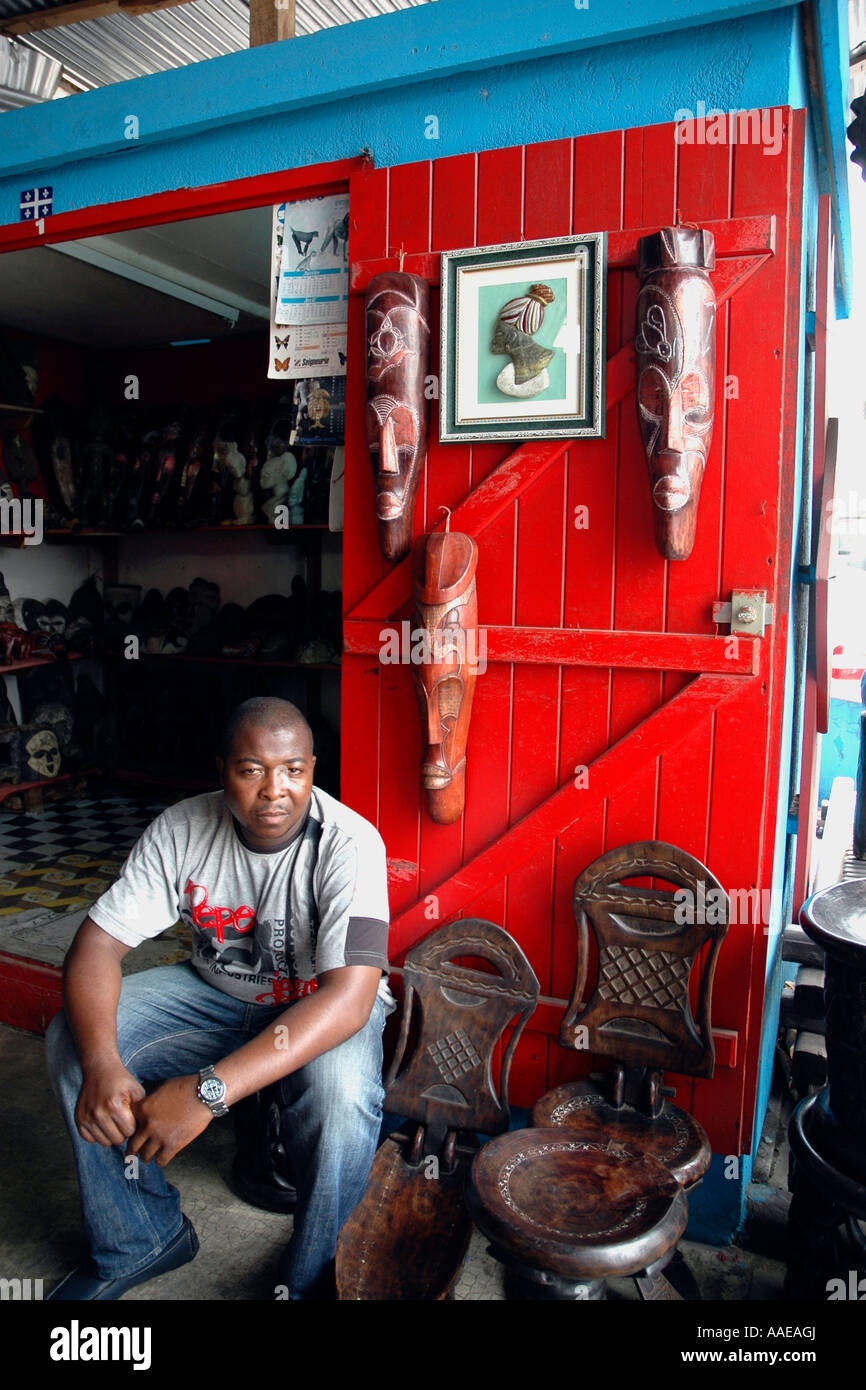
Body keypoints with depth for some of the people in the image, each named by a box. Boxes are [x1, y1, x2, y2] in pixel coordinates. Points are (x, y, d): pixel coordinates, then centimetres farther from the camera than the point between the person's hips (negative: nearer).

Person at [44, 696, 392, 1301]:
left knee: (342, 1093, -35)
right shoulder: (182, 829, -16)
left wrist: (209, 1090, -43)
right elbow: (97, 943, -15)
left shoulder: (349, 843, -29)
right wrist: (101, 1063, -35)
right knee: (72, 1041, -14)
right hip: (216, 990, 4)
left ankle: (313, 1277, -3)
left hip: (321, 1004, -4)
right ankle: (141, 1239, 7)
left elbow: (348, 997, -37)